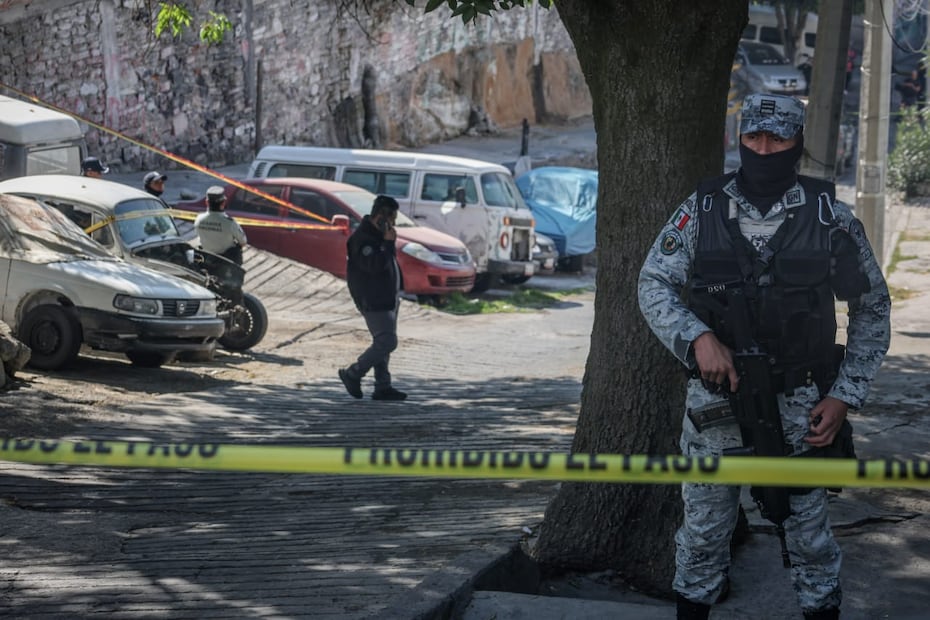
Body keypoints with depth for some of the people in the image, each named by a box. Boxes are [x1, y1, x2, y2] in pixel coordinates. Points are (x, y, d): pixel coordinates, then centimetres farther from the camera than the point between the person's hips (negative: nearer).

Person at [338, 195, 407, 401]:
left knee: (383, 343, 11)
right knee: (387, 342, -12)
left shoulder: (378, 234, 14)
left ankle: (383, 387, 15)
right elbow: (374, 265, -29)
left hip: (387, 299, 10)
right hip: (374, 302, -10)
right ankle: (352, 375, -1)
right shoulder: (362, 238, -18)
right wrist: (388, 243, -25)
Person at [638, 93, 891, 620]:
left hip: (798, 404, -1)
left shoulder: (828, 216, -6)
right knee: (704, 525, 12)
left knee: (807, 526, 9)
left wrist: (845, 396, -4)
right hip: (714, 397, 1)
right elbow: (654, 284, -3)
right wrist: (697, 337, -21)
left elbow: (872, 308, 2)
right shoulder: (703, 210, -3)